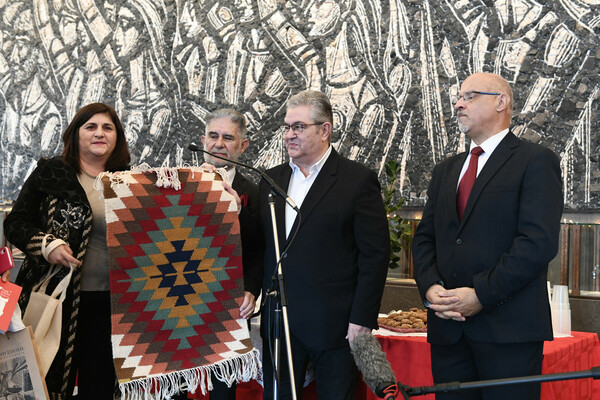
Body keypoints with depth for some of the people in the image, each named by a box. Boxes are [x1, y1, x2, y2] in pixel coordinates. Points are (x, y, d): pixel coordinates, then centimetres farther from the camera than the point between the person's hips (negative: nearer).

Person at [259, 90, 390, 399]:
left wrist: (362, 319, -13)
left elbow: (375, 255, -7)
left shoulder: (358, 180, -4)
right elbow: (260, 249, 16)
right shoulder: (271, 180, 13)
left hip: (334, 326, -5)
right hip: (277, 324, 5)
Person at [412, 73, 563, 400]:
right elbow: (424, 238, 15)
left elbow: (539, 241, -13)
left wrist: (482, 294, -16)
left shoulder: (535, 161, -2)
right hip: (448, 327, 6)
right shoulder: (445, 171, 20)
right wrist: (430, 287, -5)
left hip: (508, 328, -5)